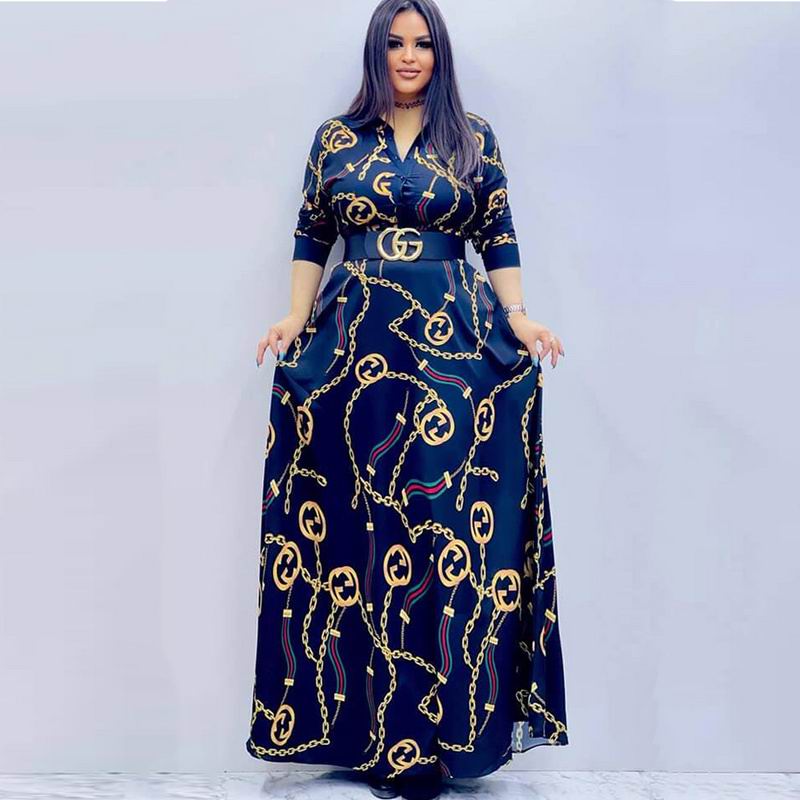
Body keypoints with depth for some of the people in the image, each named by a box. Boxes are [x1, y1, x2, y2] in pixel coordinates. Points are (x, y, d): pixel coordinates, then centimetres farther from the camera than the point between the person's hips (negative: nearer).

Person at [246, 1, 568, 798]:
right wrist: (295, 320, -2)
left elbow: (498, 240, 8)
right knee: (359, 525, 1)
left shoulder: (473, 137, 8)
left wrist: (519, 320, -5)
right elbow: (311, 240, 11)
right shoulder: (336, 138, 10)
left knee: (452, 517, -3)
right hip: (354, 344, 1)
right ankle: (374, 727, 14)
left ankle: (452, 718, 10)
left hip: (455, 344, 0)